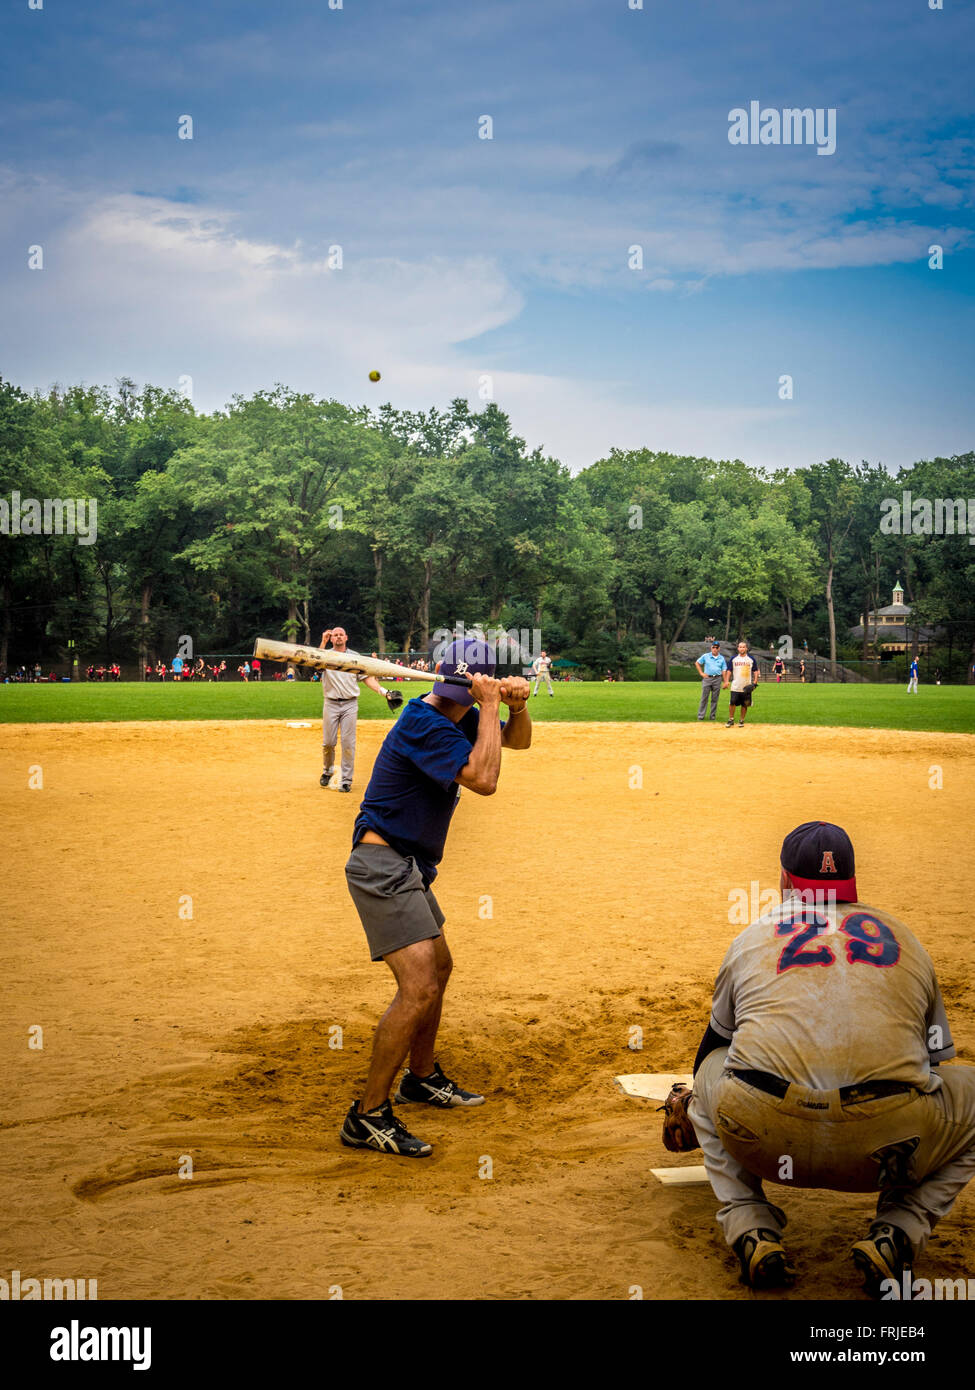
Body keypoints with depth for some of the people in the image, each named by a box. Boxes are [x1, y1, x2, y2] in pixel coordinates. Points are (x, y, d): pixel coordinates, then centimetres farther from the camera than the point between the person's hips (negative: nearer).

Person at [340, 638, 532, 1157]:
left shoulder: (460, 718, 9)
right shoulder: (424, 724, -21)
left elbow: (517, 739, 17)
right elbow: (483, 779, -28)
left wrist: (517, 704, -5)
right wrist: (490, 705, -21)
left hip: (408, 868, 11)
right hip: (383, 866, -11)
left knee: (438, 967, 25)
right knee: (419, 986, -19)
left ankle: (422, 1078, 43)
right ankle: (367, 1116, -14)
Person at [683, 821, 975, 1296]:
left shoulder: (751, 938, 24)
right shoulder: (902, 936, 25)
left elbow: (713, 1043, 39)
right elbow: (934, 1057, 35)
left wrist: (688, 1112, 62)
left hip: (764, 1140, 1)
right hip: (887, 1142, 0)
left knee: (711, 1072, 33)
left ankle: (750, 1232, 13)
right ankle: (894, 1236, 8)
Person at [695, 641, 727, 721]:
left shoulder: (722, 659, 9)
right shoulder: (706, 656, 6)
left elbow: (724, 671, 8)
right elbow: (697, 663, 14)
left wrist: (724, 682, 1)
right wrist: (701, 673, 4)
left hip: (717, 679, 1)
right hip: (707, 678, -1)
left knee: (715, 698, 4)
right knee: (704, 697, -2)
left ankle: (713, 715, 11)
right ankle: (701, 715, 0)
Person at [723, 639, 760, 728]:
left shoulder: (751, 659, 5)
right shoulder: (733, 658, 7)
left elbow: (755, 671, 7)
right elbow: (729, 670, 10)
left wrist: (755, 682, -5)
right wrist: (726, 681, -3)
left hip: (747, 687, 0)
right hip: (735, 686, 0)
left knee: (745, 704, 4)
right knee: (733, 703, -6)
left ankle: (741, 720, 15)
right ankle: (731, 720, 4)